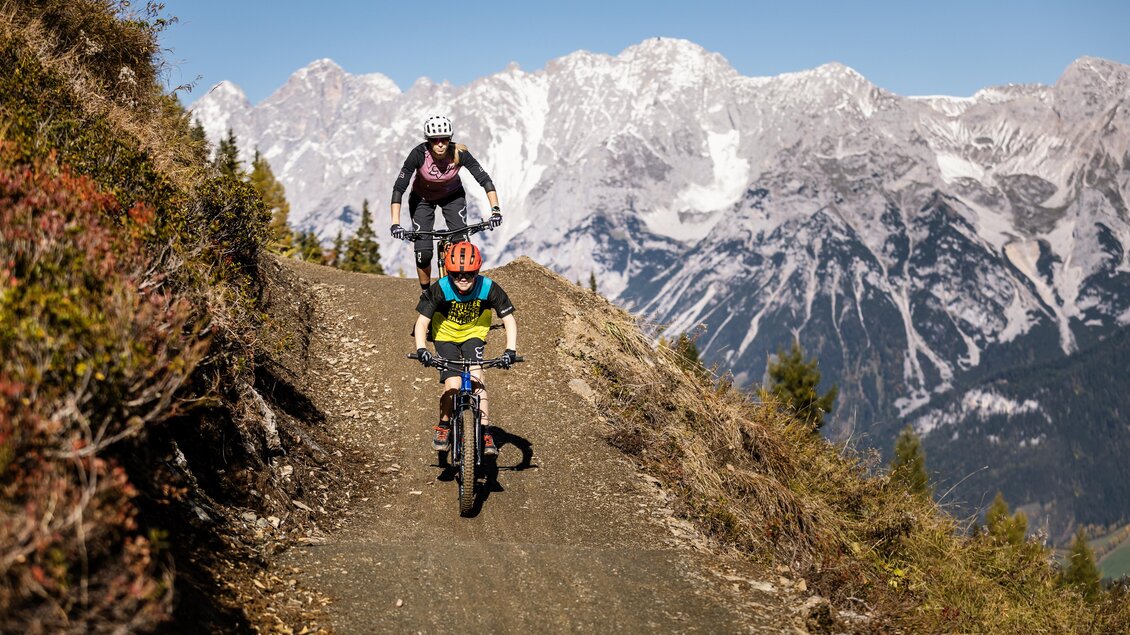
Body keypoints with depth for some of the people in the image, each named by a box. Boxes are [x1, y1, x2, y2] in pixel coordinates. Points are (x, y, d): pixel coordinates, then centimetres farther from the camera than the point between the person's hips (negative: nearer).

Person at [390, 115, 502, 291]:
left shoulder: (459, 153, -30)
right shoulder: (419, 154, -33)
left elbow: (485, 179, -29)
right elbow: (399, 188, -33)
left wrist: (495, 210, -41)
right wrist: (395, 224, -43)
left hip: (453, 196, 1)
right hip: (422, 198, -1)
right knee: (423, 252, -11)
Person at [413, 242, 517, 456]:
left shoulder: (489, 288, -25)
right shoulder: (440, 289, -27)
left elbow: (509, 320, -21)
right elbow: (422, 321, -25)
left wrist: (511, 350, -36)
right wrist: (421, 349, -42)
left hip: (473, 335, 1)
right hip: (446, 337, -1)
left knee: (475, 376, -24)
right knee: (452, 386, -16)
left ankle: (485, 431, -19)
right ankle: (443, 426, 9)